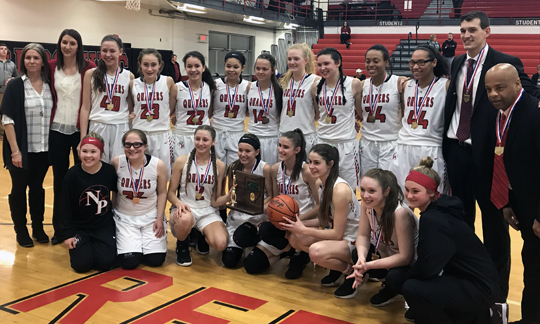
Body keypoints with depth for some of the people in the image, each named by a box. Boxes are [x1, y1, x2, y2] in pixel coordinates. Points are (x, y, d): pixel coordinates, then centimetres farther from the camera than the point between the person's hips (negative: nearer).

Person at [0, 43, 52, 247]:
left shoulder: (49, 86, 3)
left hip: (43, 149, 3)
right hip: (22, 149, -3)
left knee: (37, 188, 14)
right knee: (19, 189, 9)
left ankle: (38, 228, 27)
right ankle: (21, 231, 22)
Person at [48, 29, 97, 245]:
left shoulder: (88, 68, -5)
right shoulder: (51, 67, 2)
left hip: (80, 129, -2)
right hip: (57, 129, 2)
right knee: (59, 179, 10)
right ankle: (59, 228, 21)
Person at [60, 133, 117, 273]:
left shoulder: (109, 171, -9)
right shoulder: (72, 174, -12)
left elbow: (116, 193, 10)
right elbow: (65, 207, -5)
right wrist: (68, 234, -6)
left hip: (104, 226, 1)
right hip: (79, 227, -1)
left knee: (105, 263, -14)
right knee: (82, 264, -15)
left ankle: (97, 245, 19)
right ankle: (81, 245, 18)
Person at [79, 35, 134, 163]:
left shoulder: (129, 76, 5)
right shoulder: (91, 74, 3)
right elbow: (85, 108, 3)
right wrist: (83, 137, -2)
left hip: (121, 129, 0)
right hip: (98, 127, 0)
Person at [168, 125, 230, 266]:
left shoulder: (219, 166, 1)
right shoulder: (182, 161, -2)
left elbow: (215, 201, 1)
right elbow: (170, 193, 1)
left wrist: (229, 196, -19)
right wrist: (179, 203, -21)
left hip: (208, 212, 1)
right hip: (185, 208, -1)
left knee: (221, 244, -28)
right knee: (185, 220, -41)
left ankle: (203, 238, 13)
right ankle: (182, 246, -2)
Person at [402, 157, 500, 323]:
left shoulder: (433, 220, -24)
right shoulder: (437, 209, 3)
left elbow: (427, 267, -23)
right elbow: (430, 260, 13)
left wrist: (406, 277, -5)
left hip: (480, 287, -9)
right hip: (466, 278, 9)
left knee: (411, 288, -23)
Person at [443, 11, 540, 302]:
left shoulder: (505, 63, -10)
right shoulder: (457, 64, 10)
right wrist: (446, 142, 11)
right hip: (457, 149, 6)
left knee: (493, 221, 5)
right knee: (461, 217, 17)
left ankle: (497, 290, 18)